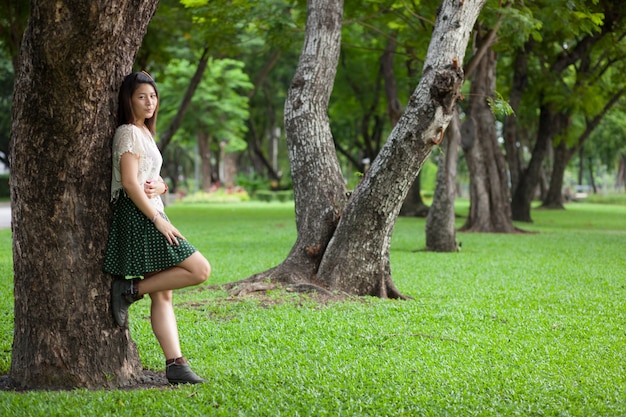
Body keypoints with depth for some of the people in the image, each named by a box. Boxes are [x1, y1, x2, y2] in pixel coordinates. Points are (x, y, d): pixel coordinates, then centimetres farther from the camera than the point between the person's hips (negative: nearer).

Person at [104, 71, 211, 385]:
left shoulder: (144, 132, 21)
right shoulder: (129, 133, -9)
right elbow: (129, 182, -17)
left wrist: (159, 186, -2)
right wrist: (159, 220, -19)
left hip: (149, 213, 10)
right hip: (138, 216, -10)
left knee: (162, 295, 4)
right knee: (200, 269, -12)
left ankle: (175, 364, 2)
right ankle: (131, 290, -7)